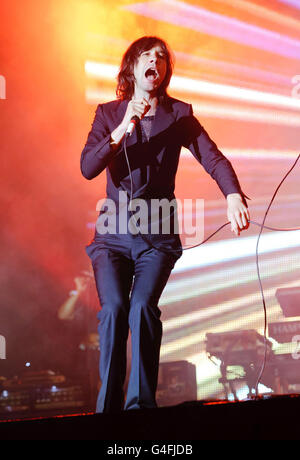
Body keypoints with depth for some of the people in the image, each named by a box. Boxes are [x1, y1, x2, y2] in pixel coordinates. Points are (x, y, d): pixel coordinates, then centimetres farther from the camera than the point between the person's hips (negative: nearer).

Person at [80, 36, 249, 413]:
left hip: (158, 235, 0)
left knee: (143, 306, -22)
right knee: (113, 307, -19)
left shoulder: (179, 114, 5)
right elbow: (88, 168, -6)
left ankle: (140, 404, -14)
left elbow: (213, 158, -8)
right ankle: (108, 407, -8)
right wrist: (124, 128, -19)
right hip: (113, 233, 1)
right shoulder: (108, 113, 7)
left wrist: (233, 195, -28)